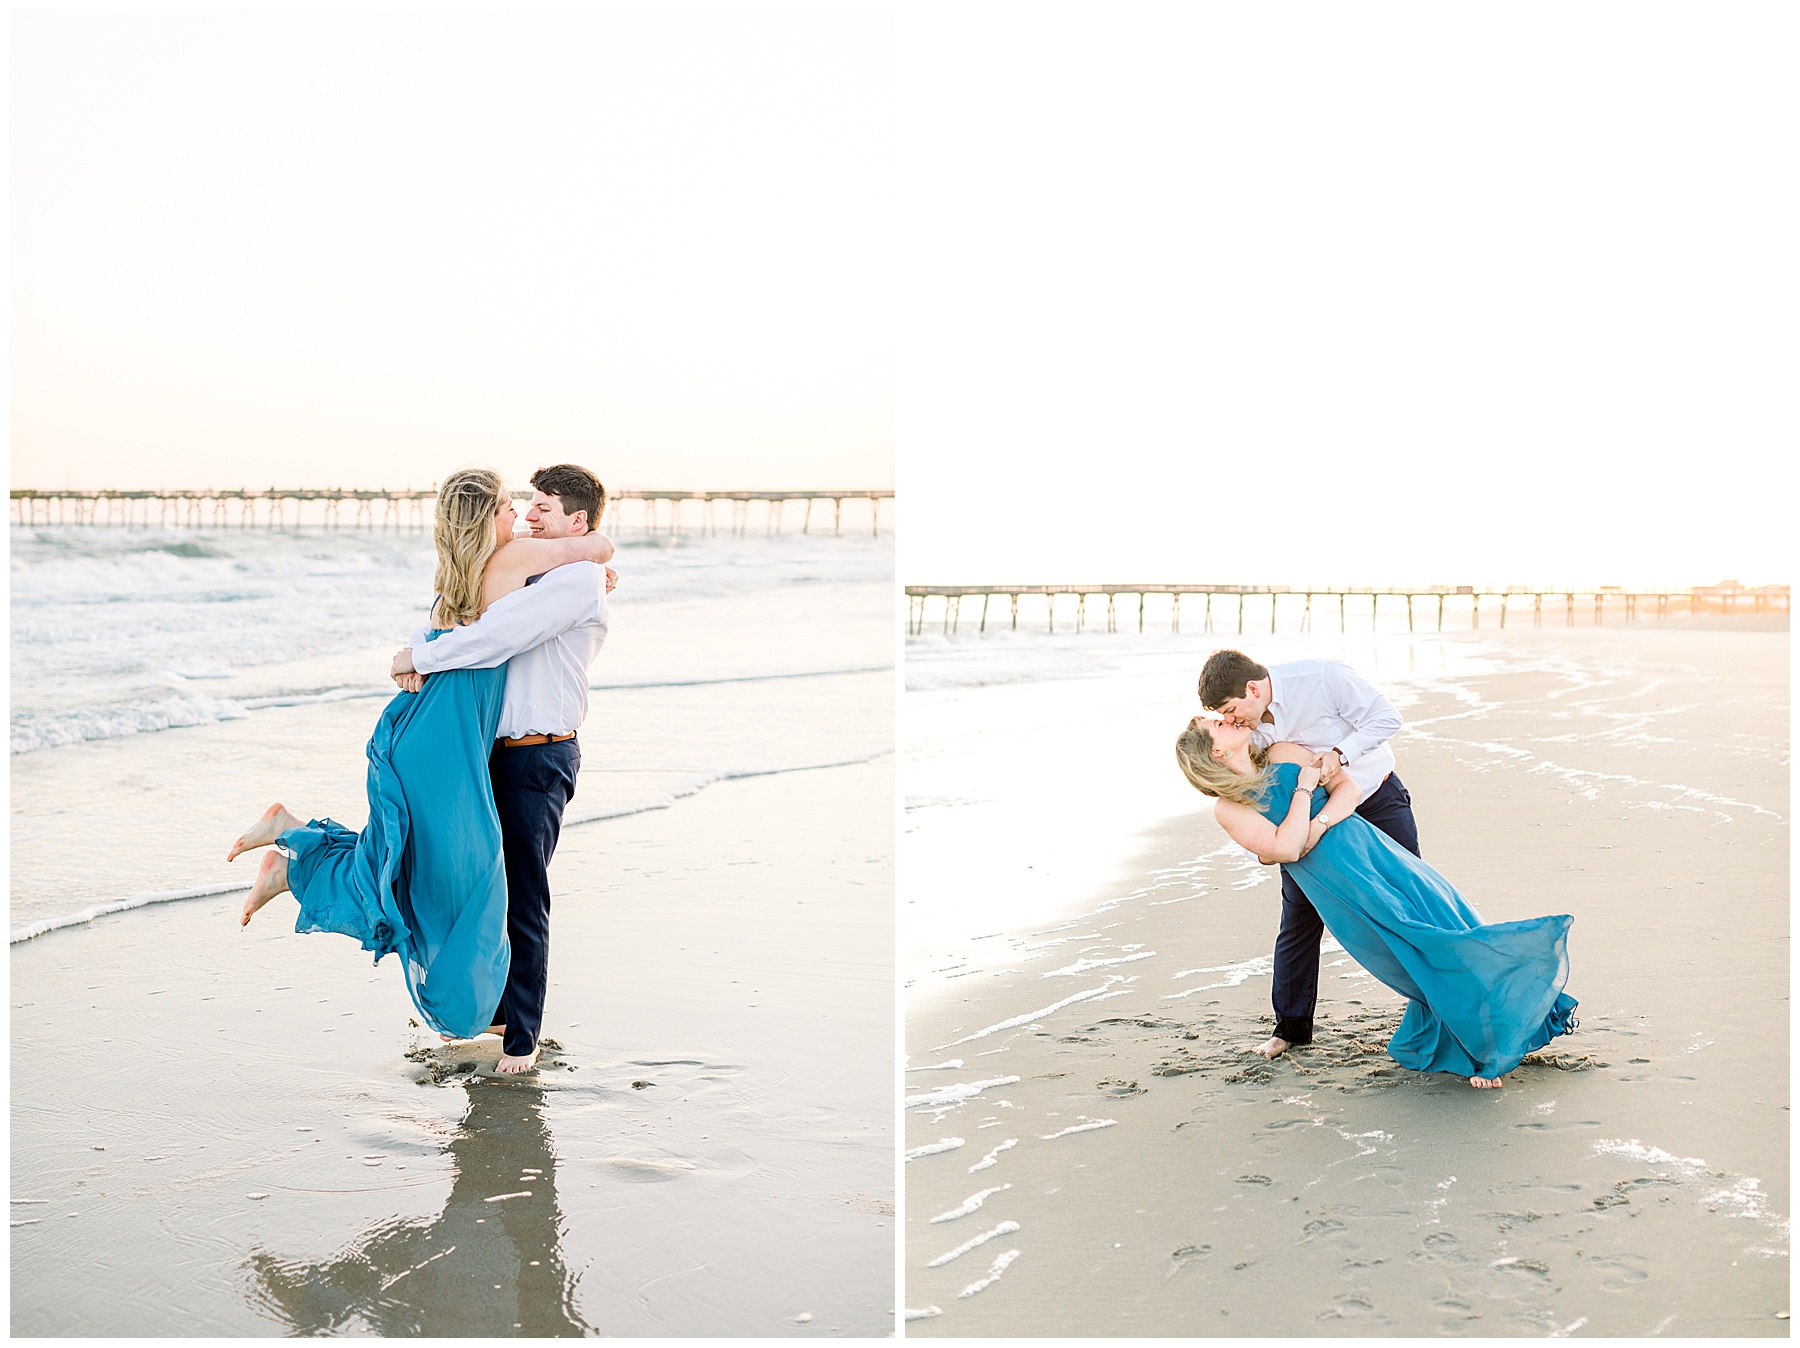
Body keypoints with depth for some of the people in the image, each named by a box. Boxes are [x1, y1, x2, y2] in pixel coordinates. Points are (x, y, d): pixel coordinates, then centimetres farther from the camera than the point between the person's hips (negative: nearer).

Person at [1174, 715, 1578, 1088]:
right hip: (1341, 886, -4)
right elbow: (1286, 848, -16)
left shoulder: (1284, 754, 12)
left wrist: (1315, 829, -10)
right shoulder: (1228, 809, -2)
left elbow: (1350, 787, 6)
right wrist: (1304, 789, -7)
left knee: (1446, 919, -1)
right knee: (1430, 952, -11)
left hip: (1373, 850, 4)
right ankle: (1480, 1056, 7)